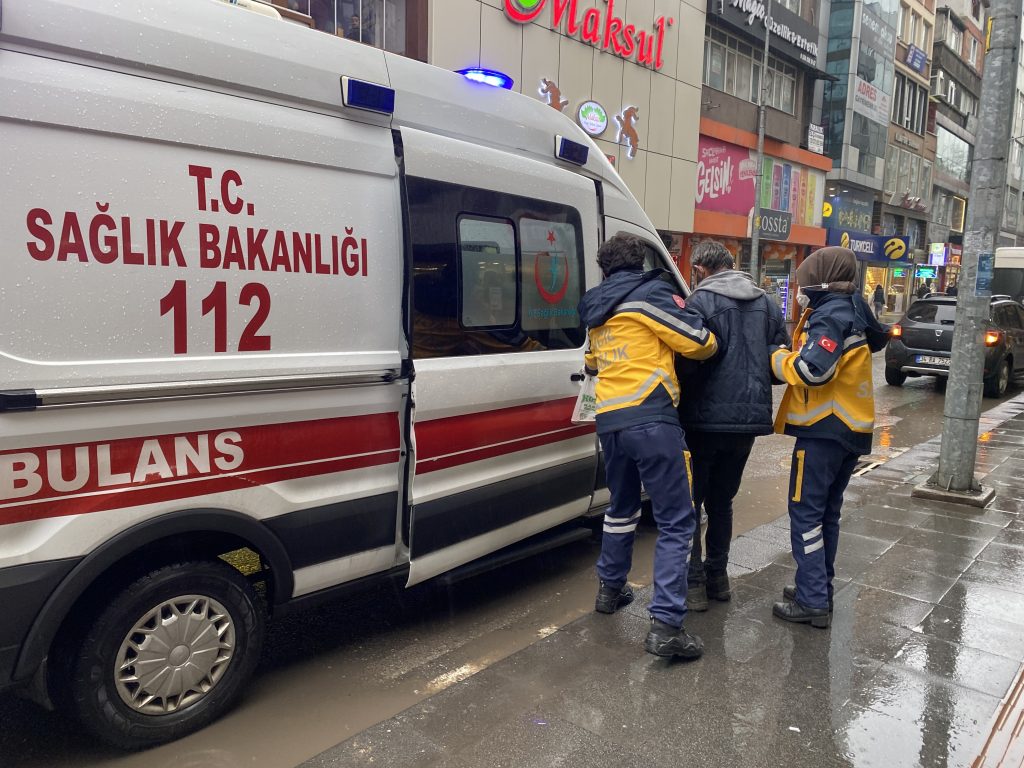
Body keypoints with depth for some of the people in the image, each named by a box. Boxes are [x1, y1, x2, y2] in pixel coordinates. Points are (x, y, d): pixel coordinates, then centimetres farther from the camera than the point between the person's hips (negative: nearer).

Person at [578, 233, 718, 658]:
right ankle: (666, 624, -5)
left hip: (609, 421, 7)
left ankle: (611, 588, 39)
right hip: (651, 419, -7)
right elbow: (700, 343, -5)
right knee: (675, 521, -2)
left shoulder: (595, 309, 17)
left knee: (622, 507, 26)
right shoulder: (651, 294, -4)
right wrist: (712, 341, 17)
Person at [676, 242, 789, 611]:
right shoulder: (766, 303, 8)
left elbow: (689, 363, -19)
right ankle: (717, 576, 26)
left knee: (688, 501, 6)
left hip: (706, 418, -6)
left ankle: (694, 583, 7)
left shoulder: (701, 301, -12)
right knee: (721, 499, 19)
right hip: (750, 417, 6)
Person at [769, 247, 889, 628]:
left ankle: (812, 602, -2)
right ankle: (820, 589, 25)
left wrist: (777, 357, -10)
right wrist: (794, 350, 7)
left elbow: (811, 370, -28)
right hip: (850, 428, 10)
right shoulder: (849, 312, 15)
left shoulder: (831, 316, -16)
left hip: (825, 428, -10)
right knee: (827, 512, 16)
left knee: (805, 512, -5)